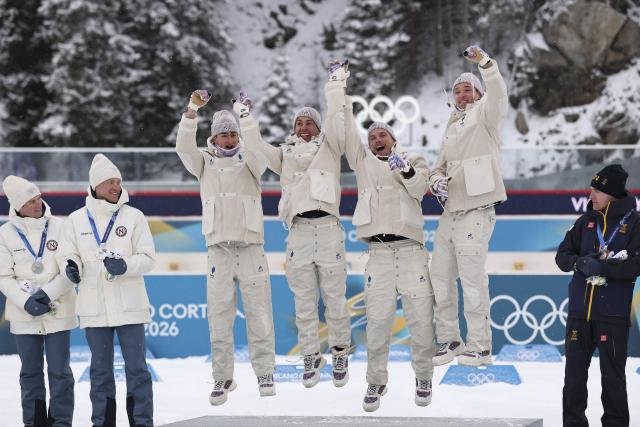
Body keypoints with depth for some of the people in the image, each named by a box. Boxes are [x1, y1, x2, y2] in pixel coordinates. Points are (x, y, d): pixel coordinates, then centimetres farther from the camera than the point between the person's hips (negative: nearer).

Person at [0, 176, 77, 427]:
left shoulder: (59, 227, -5)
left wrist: (47, 294, -15)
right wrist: (26, 302, -14)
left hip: (58, 311, -1)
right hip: (24, 314, 1)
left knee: (59, 371, 1)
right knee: (30, 372, 9)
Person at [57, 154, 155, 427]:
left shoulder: (134, 217, 0)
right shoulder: (77, 219, 4)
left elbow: (148, 258, -2)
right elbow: (66, 255, 8)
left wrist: (125, 266, -20)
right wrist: (71, 267, -14)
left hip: (129, 306, -2)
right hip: (94, 309, 2)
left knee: (136, 368, 1)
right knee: (100, 371, 10)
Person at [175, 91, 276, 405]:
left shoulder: (249, 161, 9)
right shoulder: (205, 162, 11)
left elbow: (258, 153, -13)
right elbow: (184, 147, -6)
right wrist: (192, 111, -18)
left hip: (251, 246, -1)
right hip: (218, 247, 1)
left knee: (259, 312, -2)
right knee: (219, 315, 0)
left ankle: (264, 372, 4)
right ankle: (222, 377, 6)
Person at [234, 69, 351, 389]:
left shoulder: (328, 147, 15)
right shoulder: (284, 154, 21)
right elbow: (256, 148, 12)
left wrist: (335, 86, 2)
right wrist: (245, 116, 12)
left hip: (327, 227, -2)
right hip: (299, 229, 2)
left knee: (335, 298, -2)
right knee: (304, 302, 3)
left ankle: (341, 354, 9)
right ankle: (311, 356, 11)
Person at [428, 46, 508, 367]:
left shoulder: (484, 114, 1)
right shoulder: (452, 127, 23)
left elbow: (498, 95, -21)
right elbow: (440, 166, 25)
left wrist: (485, 63, -37)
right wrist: (437, 180, 1)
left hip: (475, 213, -8)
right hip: (450, 212, 8)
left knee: (473, 280, -9)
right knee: (440, 279, 11)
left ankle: (480, 347, -2)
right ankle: (449, 341, 21)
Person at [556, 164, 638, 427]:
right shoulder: (586, 221, 9)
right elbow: (562, 255, 8)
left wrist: (602, 267, -24)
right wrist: (578, 262, -13)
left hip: (612, 314, -4)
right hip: (579, 311, 4)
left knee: (613, 375, 3)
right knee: (574, 371, 9)